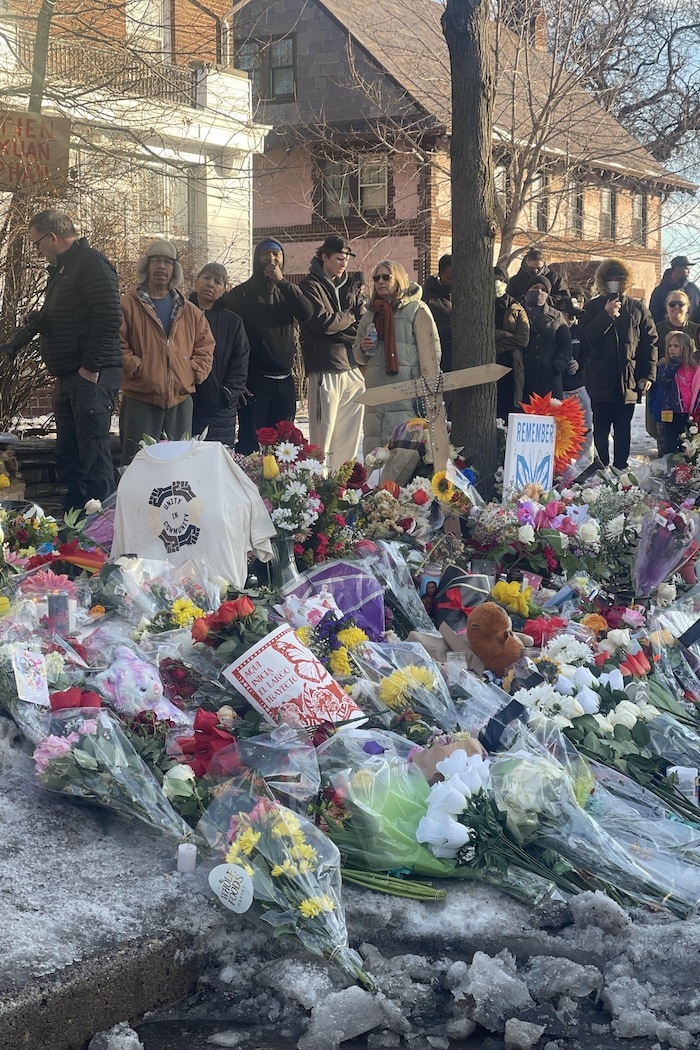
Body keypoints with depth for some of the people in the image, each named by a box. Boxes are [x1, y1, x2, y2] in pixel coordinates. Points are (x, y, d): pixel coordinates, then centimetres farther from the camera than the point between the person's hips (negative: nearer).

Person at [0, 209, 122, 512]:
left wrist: (91, 367, -20)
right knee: (68, 457, 12)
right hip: (67, 378, 10)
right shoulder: (60, 269, 21)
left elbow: (110, 317, -20)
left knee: (93, 453, -10)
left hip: (91, 376, -10)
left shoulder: (91, 263, -10)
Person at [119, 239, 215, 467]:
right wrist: (137, 369, -12)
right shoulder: (129, 304, 1)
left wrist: (195, 372, 3)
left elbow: (205, 344, 17)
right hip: (140, 399, -4)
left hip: (181, 399, 4)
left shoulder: (189, 311, 14)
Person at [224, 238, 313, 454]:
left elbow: (307, 313, -7)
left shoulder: (287, 291, 14)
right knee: (250, 443, -8)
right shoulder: (242, 294, 1)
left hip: (284, 380, 5)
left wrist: (281, 281, -12)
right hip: (255, 381, -5)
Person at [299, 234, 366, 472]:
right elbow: (322, 322, -14)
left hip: (354, 366, 6)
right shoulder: (311, 285, -1)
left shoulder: (352, 287, 17)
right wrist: (349, 318, 1)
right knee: (324, 434, -9)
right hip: (326, 366, -6)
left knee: (351, 435, 8)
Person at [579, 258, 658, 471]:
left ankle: (620, 469, 11)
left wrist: (648, 374, -2)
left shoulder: (637, 308, 7)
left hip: (629, 381, 1)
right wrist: (607, 316, -16)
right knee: (601, 429, 3)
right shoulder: (594, 307, 6)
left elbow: (650, 342, 5)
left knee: (623, 431, 6)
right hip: (601, 381, -1)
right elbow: (586, 338, -7)